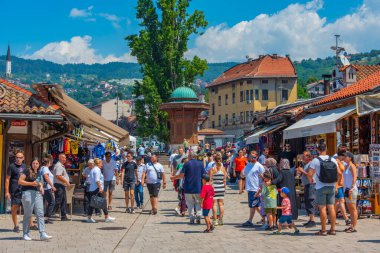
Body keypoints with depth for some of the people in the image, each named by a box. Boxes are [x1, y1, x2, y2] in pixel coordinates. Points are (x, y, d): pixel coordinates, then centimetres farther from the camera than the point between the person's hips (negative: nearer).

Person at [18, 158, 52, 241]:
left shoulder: (39, 174, 18)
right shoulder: (27, 171, -1)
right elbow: (20, 181, -6)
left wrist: (41, 186, 10)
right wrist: (31, 183, -13)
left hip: (38, 194, 6)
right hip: (28, 193, -6)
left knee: (40, 214, -3)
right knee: (28, 214, 1)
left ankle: (42, 234, -7)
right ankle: (25, 234, 12)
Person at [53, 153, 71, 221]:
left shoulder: (62, 166, 20)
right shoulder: (58, 166, -13)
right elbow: (58, 176, -24)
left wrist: (66, 182, 18)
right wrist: (66, 181, -18)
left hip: (62, 186, 11)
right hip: (59, 186, -11)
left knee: (64, 202, 11)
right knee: (57, 202, -11)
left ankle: (63, 216, 14)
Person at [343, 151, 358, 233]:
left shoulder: (352, 166, -9)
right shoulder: (346, 166, 16)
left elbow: (355, 177, -18)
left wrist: (352, 188, -26)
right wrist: (345, 189, 17)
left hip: (352, 189, -9)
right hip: (347, 189, 9)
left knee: (353, 208, -7)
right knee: (350, 209, 12)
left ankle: (354, 227, -5)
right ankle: (352, 226, 18)